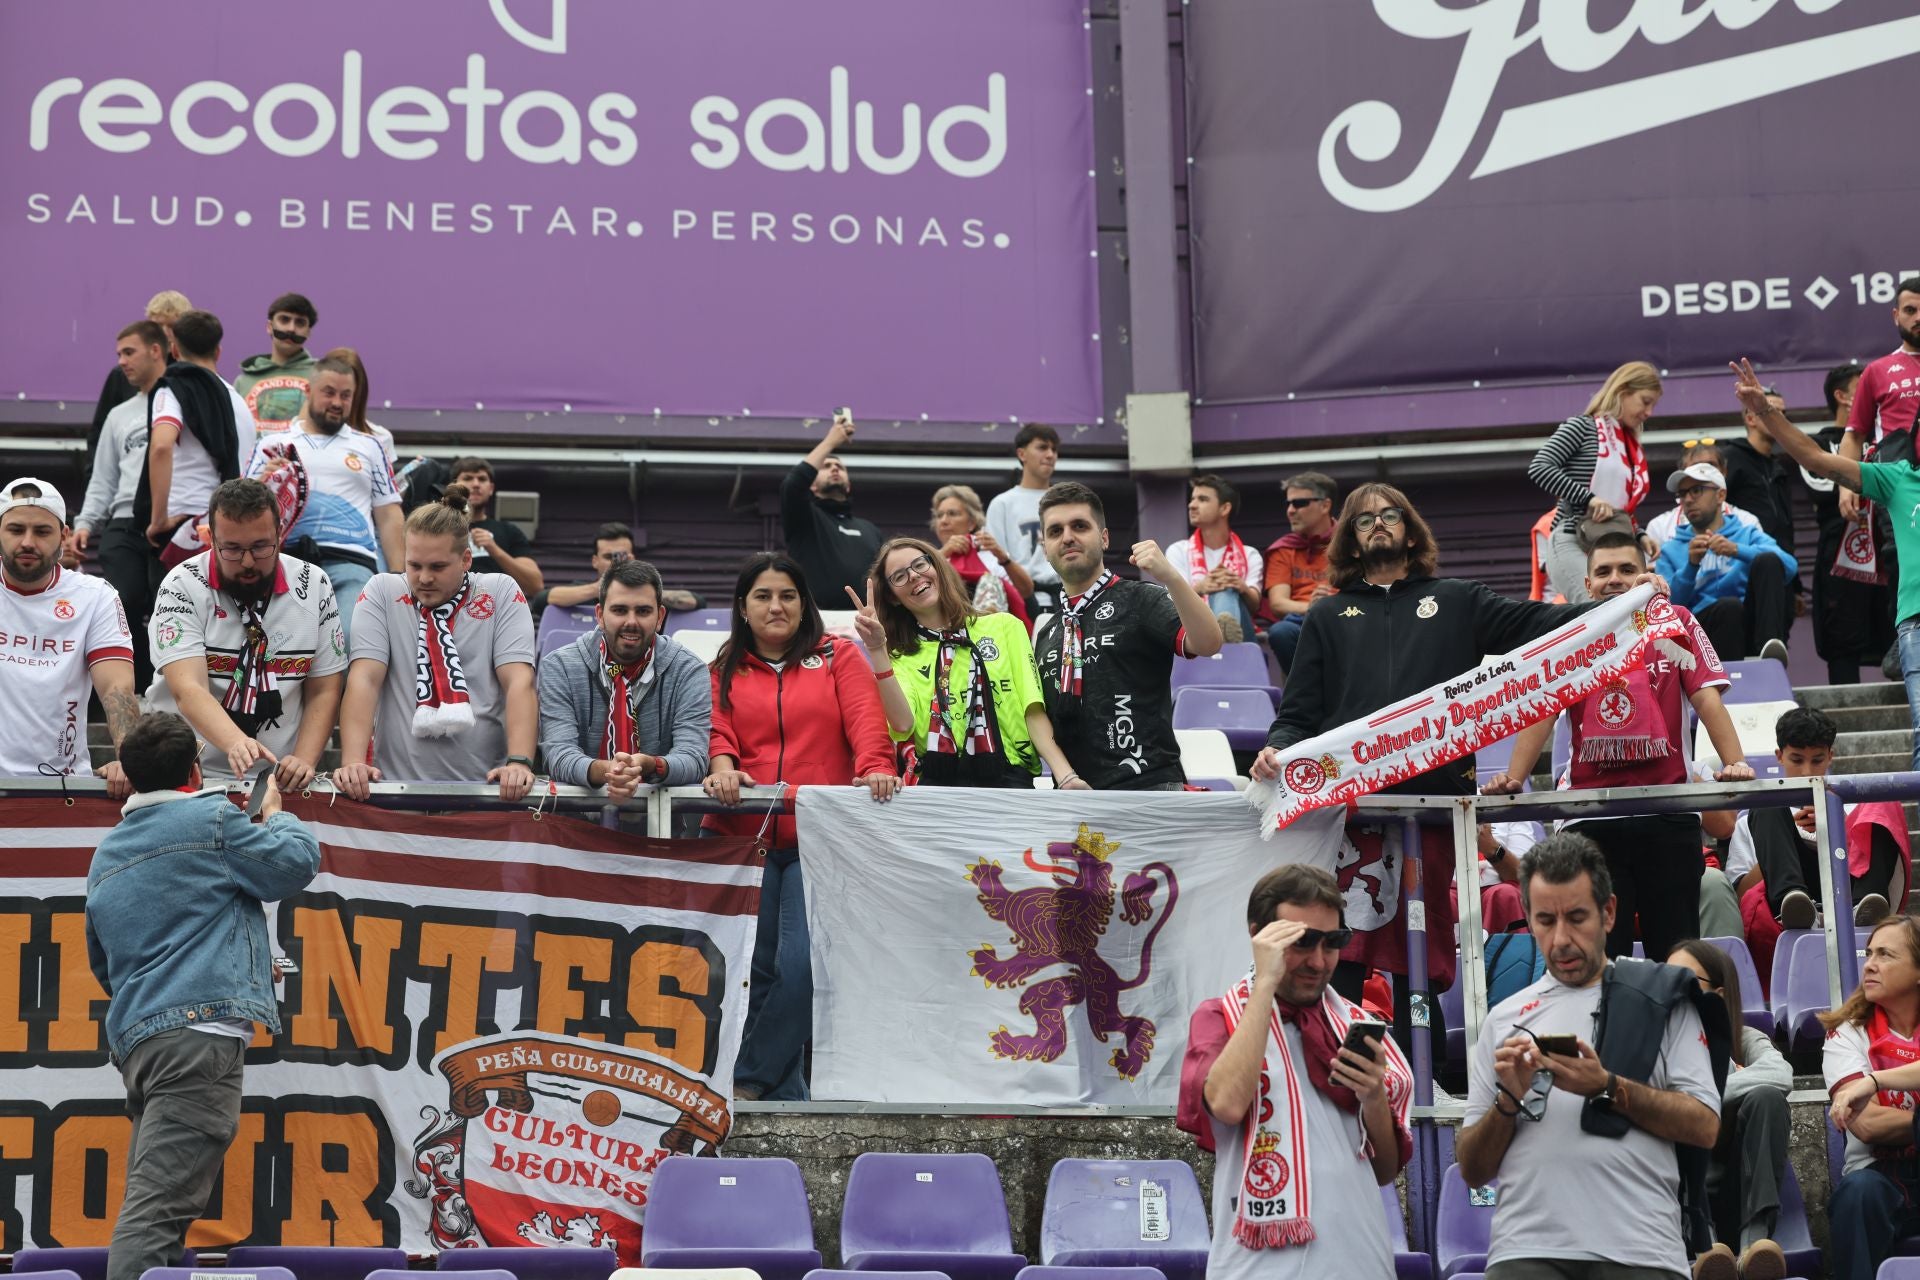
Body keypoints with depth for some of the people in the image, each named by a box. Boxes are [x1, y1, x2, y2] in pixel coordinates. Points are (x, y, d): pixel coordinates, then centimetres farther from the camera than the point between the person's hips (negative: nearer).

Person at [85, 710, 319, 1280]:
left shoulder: (105, 855, 23)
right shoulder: (210, 819, 0)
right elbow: (297, 861, 5)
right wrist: (275, 815, 25)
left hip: (133, 1038, 8)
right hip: (199, 1028, -8)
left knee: (151, 1206, 8)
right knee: (158, 1208, -17)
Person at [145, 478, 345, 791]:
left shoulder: (314, 586, 3)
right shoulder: (182, 587, -7)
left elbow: (324, 691, 7)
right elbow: (188, 690, -19)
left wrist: (303, 761, -10)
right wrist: (235, 744, -37)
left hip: (279, 777, 1)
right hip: (187, 775, -1)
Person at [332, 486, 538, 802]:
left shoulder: (501, 593, 5)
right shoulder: (381, 592, 6)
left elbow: (519, 681, -4)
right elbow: (364, 679, -5)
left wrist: (519, 762, -20)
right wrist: (353, 762, -20)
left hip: (484, 788, 0)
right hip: (395, 787, 1)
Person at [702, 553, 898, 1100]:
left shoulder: (838, 659, 11)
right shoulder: (725, 672, 16)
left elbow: (866, 721, -3)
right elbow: (718, 732, 2)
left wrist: (874, 767, -22)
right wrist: (723, 768, -20)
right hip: (743, 837, 2)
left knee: (801, 964, -15)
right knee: (757, 969, 1)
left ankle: (749, 1079, -2)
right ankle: (787, 1097, 10)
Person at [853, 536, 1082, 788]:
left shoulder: (1004, 626, 14)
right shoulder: (900, 657, 17)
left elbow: (1034, 714, 5)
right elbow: (903, 724, -3)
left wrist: (1065, 776, -8)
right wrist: (876, 650, -8)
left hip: (1008, 780, -1)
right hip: (936, 782, 1)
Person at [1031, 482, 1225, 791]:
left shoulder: (1139, 600, 2)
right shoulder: (1047, 633, 20)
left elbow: (1208, 644, -16)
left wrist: (1171, 578, -29)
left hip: (1147, 790, -6)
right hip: (1071, 796, 6)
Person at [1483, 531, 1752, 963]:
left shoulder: (1675, 624, 8)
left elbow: (1708, 699, 1)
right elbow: (1542, 712, 3)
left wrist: (1735, 763, -13)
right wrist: (1513, 778, -10)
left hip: (1668, 814, 0)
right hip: (1590, 811, 1)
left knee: (1675, 952, 3)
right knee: (1601, 953, 0)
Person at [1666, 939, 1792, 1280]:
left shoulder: (1744, 1039, 11)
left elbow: (1781, 1076, -13)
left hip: (1737, 1193, 0)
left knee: (1765, 1097, -24)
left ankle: (1755, 1237, -37)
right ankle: (1704, 1244, -50)